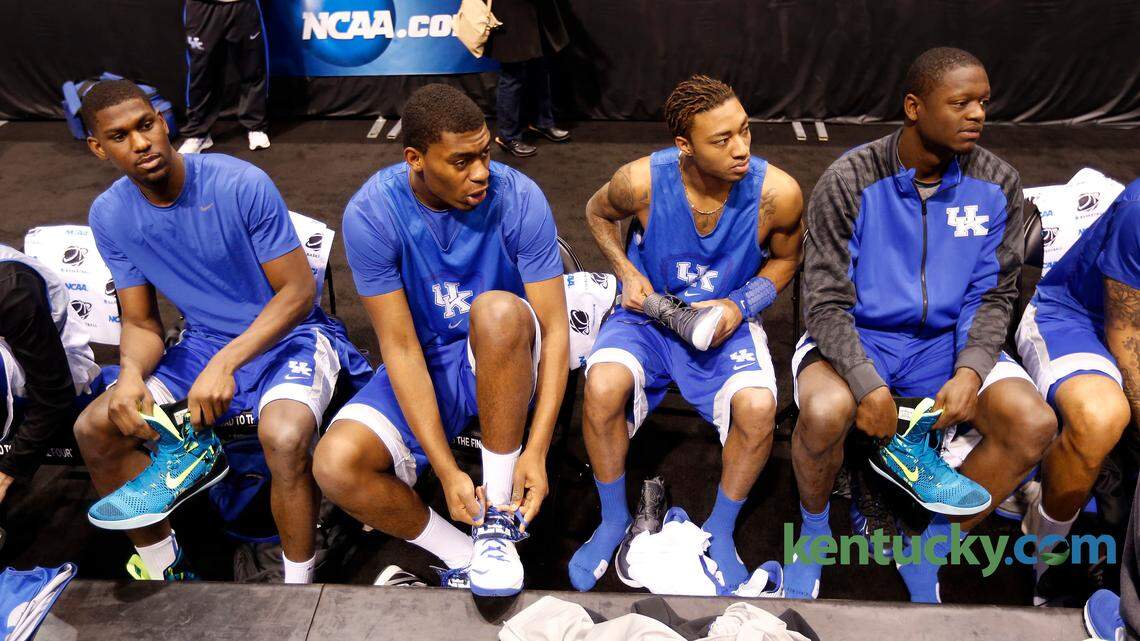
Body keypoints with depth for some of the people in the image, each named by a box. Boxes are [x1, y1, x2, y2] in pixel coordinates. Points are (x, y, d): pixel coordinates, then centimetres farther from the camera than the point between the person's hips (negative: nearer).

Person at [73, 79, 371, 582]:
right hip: (203, 345, 6)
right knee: (93, 429, -9)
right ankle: (163, 570, 10)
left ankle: (299, 585, -12)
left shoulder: (242, 185, -19)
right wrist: (131, 372, -21)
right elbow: (141, 323, 3)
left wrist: (225, 364, -27)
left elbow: (298, 291, -17)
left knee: (283, 435, -35)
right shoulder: (109, 216, -3)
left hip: (288, 335, -5)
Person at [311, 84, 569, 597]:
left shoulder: (518, 198, -17)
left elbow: (555, 328, -17)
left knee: (498, 309, -36)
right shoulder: (370, 213, -16)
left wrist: (537, 450, -27)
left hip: (504, 362, -1)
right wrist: (446, 471, -23)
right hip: (426, 366, 1)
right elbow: (401, 347, -17)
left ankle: (500, 516, -21)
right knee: (334, 466, -25)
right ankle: (463, 556, -2)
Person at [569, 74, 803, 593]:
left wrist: (740, 306, -13)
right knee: (603, 387, -31)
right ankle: (614, 521, -3)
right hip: (649, 312, 0)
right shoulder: (641, 181, -19)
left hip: (727, 319, 1)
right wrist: (626, 272, -8)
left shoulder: (777, 191, -18)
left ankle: (720, 531, 1)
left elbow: (784, 258, 4)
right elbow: (598, 212, 6)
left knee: (758, 407, -29)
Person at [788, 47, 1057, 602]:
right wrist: (867, 385, -27)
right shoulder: (848, 181, -13)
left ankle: (926, 560, 2)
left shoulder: (997, 185, -2)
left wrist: (971, 370, -16)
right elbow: (826, 302, -14)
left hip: (945, 342, 4)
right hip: (856, 336, -4)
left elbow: (992, 294, 4)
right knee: (823, 413, -35)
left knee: (1034, 424, -19)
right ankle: (814, 531, 0)